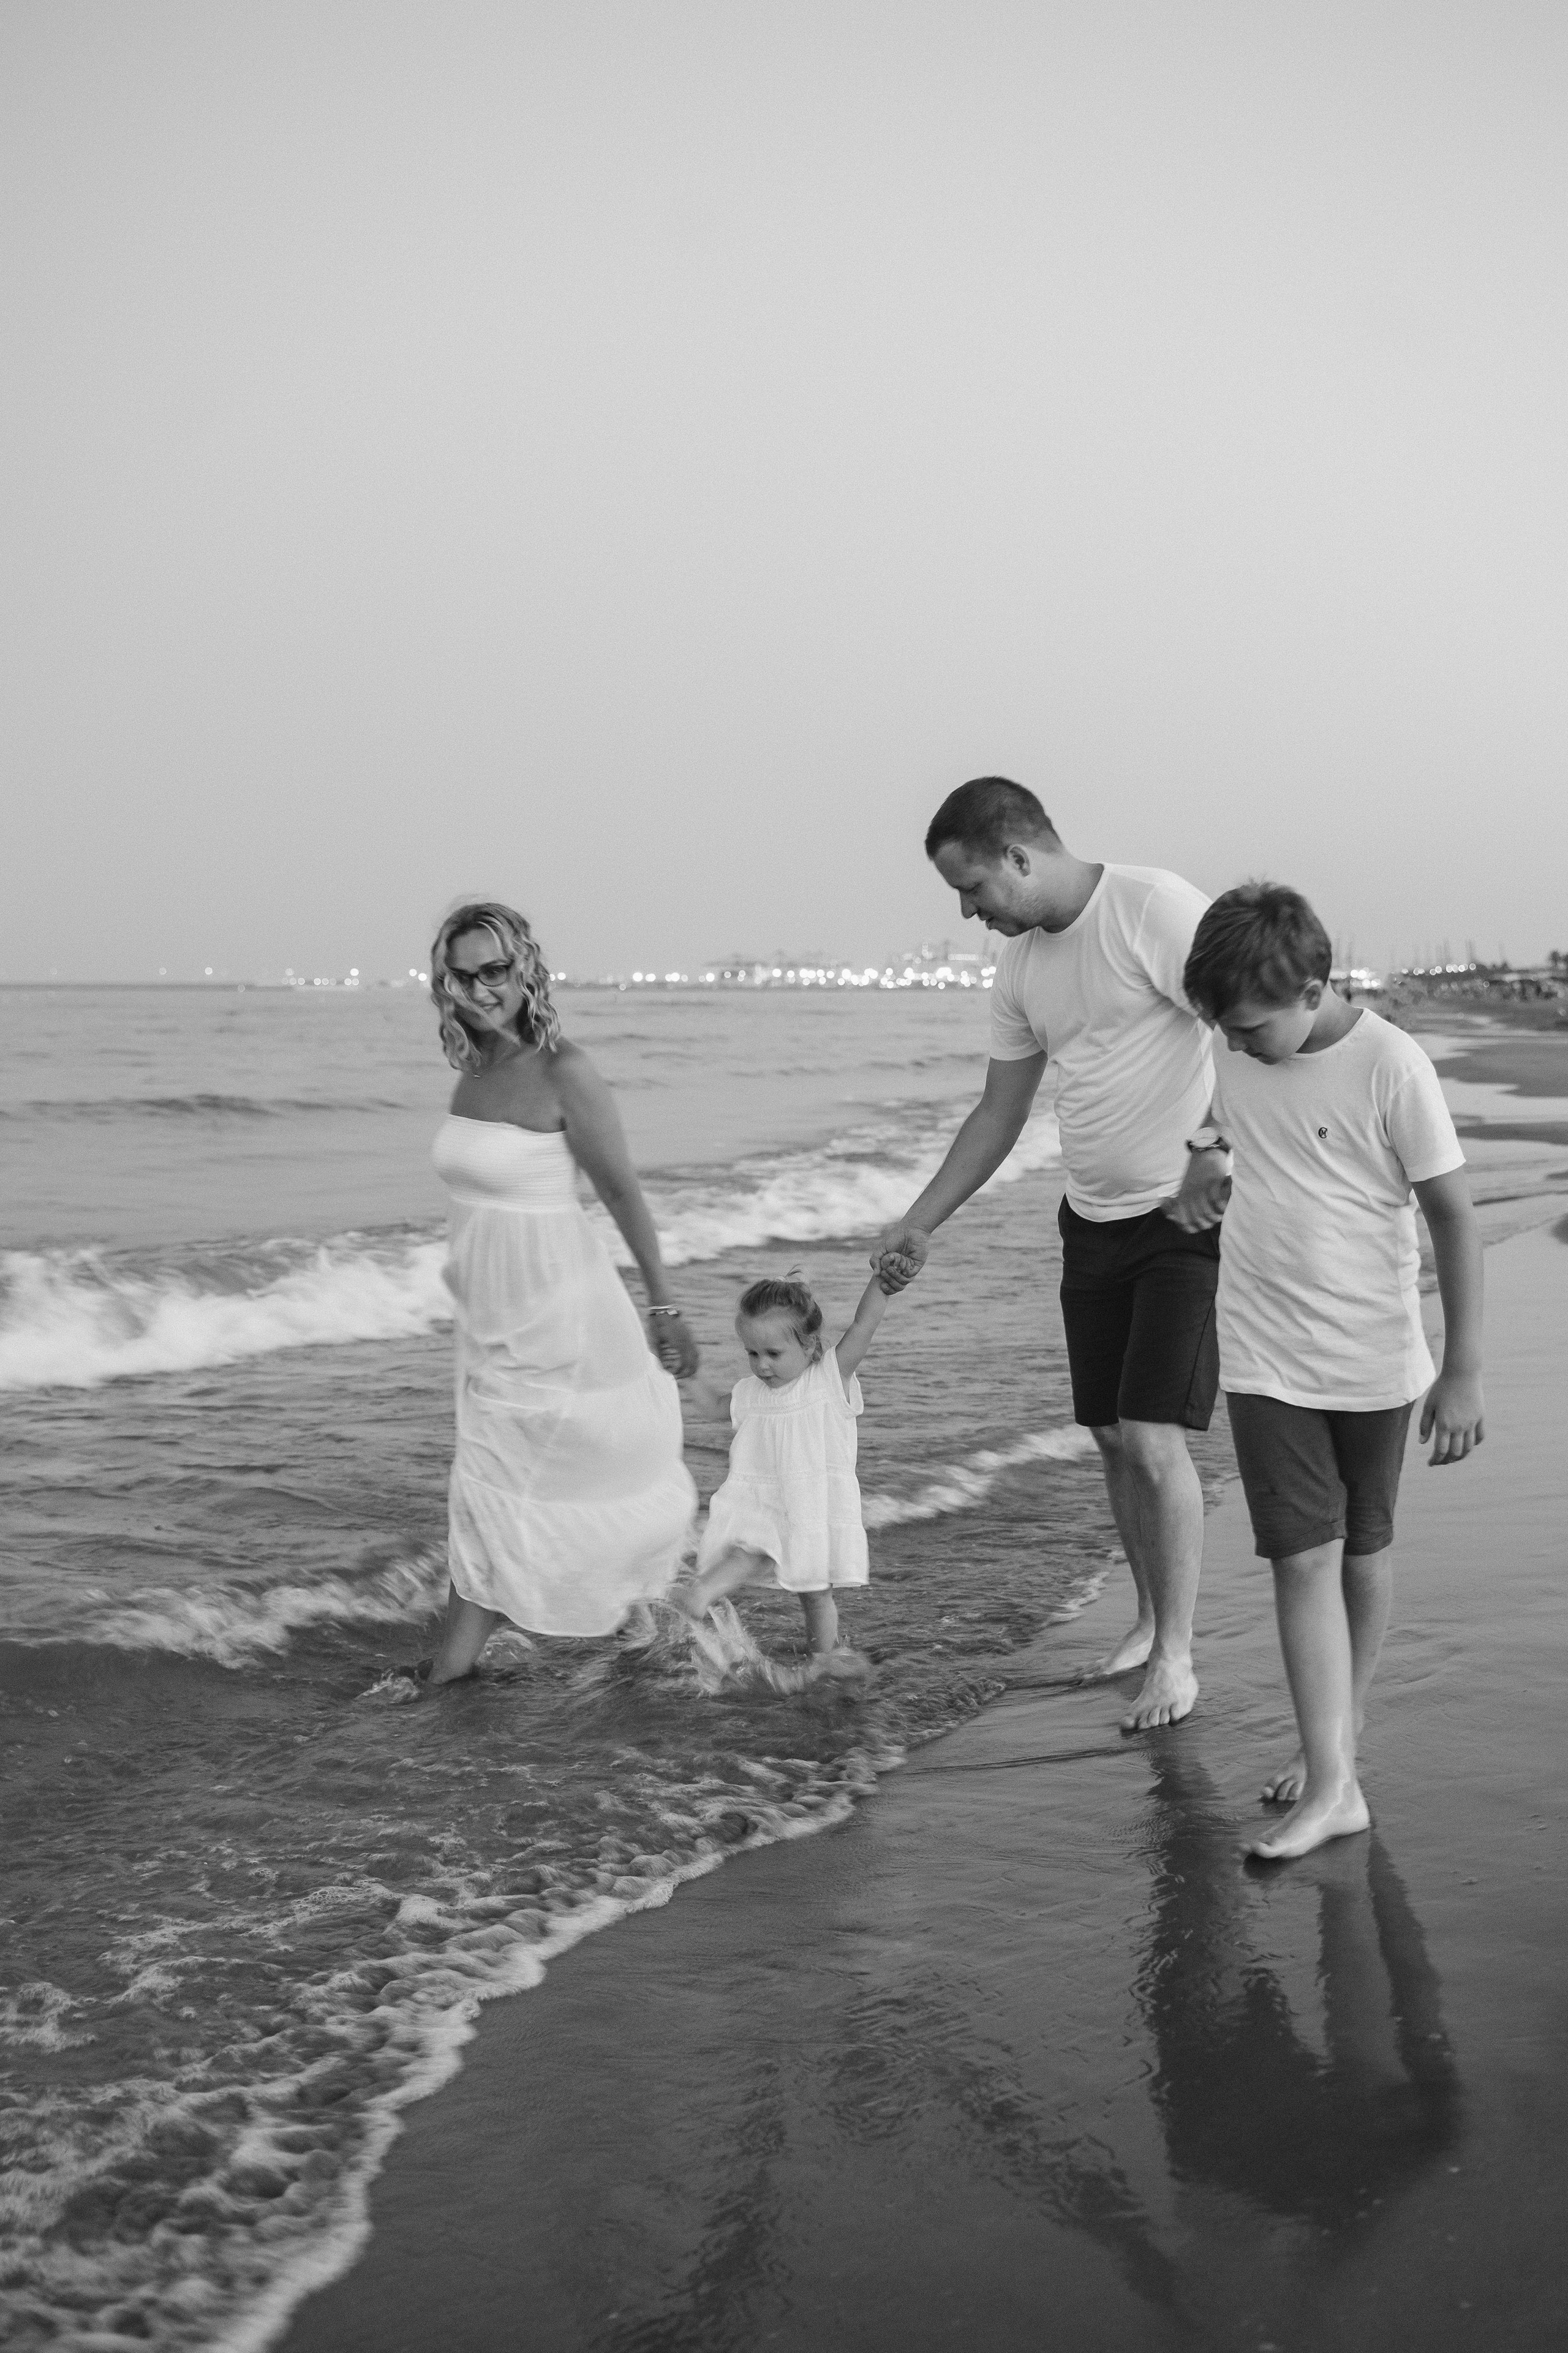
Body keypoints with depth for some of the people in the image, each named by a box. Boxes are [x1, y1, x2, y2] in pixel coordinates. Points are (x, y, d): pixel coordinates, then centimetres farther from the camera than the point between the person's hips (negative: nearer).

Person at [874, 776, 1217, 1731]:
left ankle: (1176, 1659, 2)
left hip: (1189, 1218, -7)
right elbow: (999, 1115, 17)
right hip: (1094, 1221, 7)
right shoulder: (1022, 966, 9)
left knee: (1155, 1439, -10)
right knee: (1113, 1436, 10)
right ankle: (1151, 1620, 27)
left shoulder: (1157, 908, -15)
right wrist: (920, 1223, 15)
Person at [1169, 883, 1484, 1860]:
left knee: (1361, 1553, 14)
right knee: (1305, 1560, -4)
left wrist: (1464, 1371, -13)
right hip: (1267, 1364, 3)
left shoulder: (1390, 1065, -16)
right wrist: (1199, 1174, -1)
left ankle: (1342, 1731, 32)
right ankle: (1333, 1781, 0)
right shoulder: (1233, 1060, -2)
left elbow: (1454, 1217, -12)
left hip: (1373, 1362, -2)